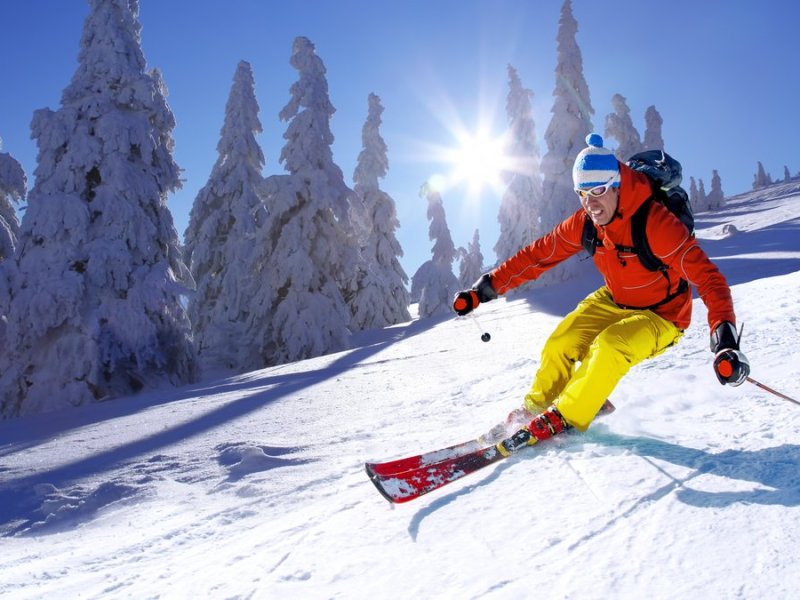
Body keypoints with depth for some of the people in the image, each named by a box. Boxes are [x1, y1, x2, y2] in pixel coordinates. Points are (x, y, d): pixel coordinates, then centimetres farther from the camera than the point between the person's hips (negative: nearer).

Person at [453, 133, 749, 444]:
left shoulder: (656, 223, -32)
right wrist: (485, 289, -11)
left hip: (660, 317, -5)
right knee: (560, 344, -9)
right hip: (612, 302, 6)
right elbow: (539, 254, -7)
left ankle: (564, 418, -13)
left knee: (609, 346, -31)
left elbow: (707, 277, -36)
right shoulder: (584, 222, -14)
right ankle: (536, 407, 16)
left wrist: (725, 340, -49)